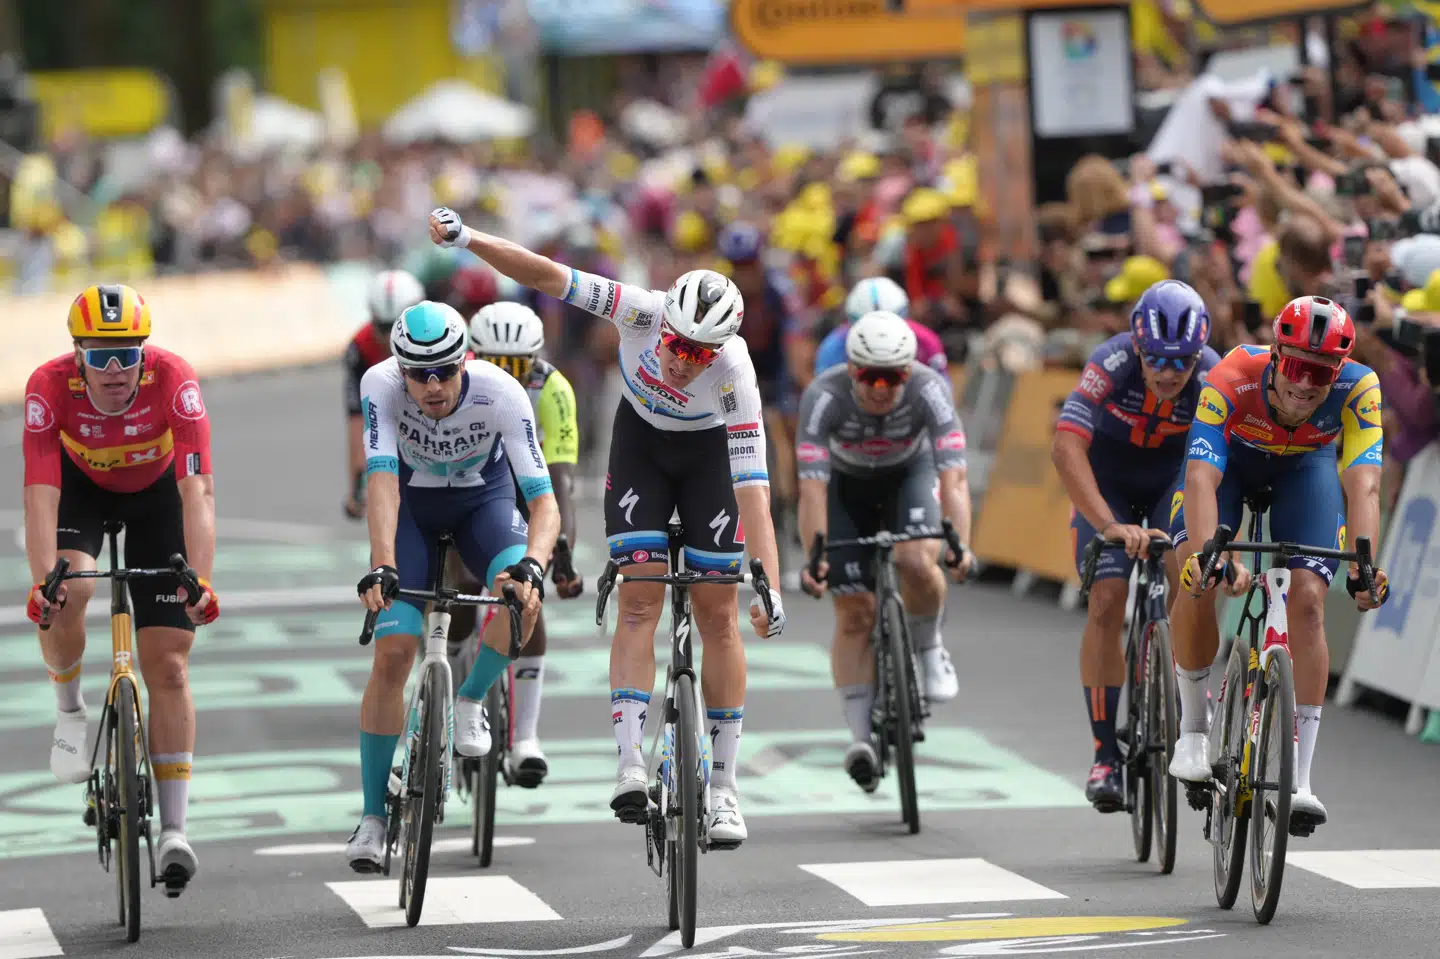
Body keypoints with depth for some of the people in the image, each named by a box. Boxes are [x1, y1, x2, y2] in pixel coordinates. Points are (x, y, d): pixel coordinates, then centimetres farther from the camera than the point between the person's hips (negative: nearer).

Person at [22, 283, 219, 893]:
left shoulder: (174, 381, -35)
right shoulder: (50, 386, -32)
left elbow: (197, 491, -40)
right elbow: (40, 494, -37)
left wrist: (200, 580, -51)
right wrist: (42, 582, -50)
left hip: (156, 493, 0)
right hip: (81, 487, 0)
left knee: (168, 666, -7)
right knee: (67, 594, -32)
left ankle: (173, 831, -4)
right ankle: (70, 710, -1)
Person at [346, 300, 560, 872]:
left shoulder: (501, 393, -33)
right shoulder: (380, 385, -31)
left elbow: (542, 499, -37)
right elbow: (382, 480, -41)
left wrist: (532, 564, -56)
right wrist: (381, 567, -55)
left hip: (482, 498, 0)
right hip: (410, 507, 0)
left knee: (521, 596, -32)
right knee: (393, 652, -13)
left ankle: (470, 701, -4)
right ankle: (372, 815, -2)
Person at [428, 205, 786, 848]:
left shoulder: (734, 372, -36)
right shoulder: (643, 313, -33)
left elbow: (754, 489, -38)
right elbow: (548, 277, -31)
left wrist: (770, 588, -43)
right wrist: (466, 239, -43)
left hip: (710, 452, -1)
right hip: (641, 441, 1)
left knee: (717, 613, -3)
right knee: (639, 602, -12)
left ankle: (723, 787, 5)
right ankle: (630, 767, -21)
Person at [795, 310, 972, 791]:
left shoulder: (929, 390, -33)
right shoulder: (823, 397, -34)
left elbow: (953, 475, -40)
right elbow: (812, 485, -39)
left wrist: (960, 544, -54)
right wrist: (814, 556, -51)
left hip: (910, 475, 0)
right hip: (847, 485, 0)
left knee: (916, 562, -30)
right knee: (854, 613, -9)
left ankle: (929, 648, 0)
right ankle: (862, 737, -4)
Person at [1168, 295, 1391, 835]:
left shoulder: (1357, 389, -35)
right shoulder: (1233, 380, -39)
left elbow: (1363, 484, -41)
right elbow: (1201, 479, -46)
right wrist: (1202, 551, -63)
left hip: (1305, 466, 1)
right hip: (1231, 459, -1)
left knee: (1307, 601, -15)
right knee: (1198, 581, -24)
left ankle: (1299, 781, -11)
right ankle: (1193, 728, -1)